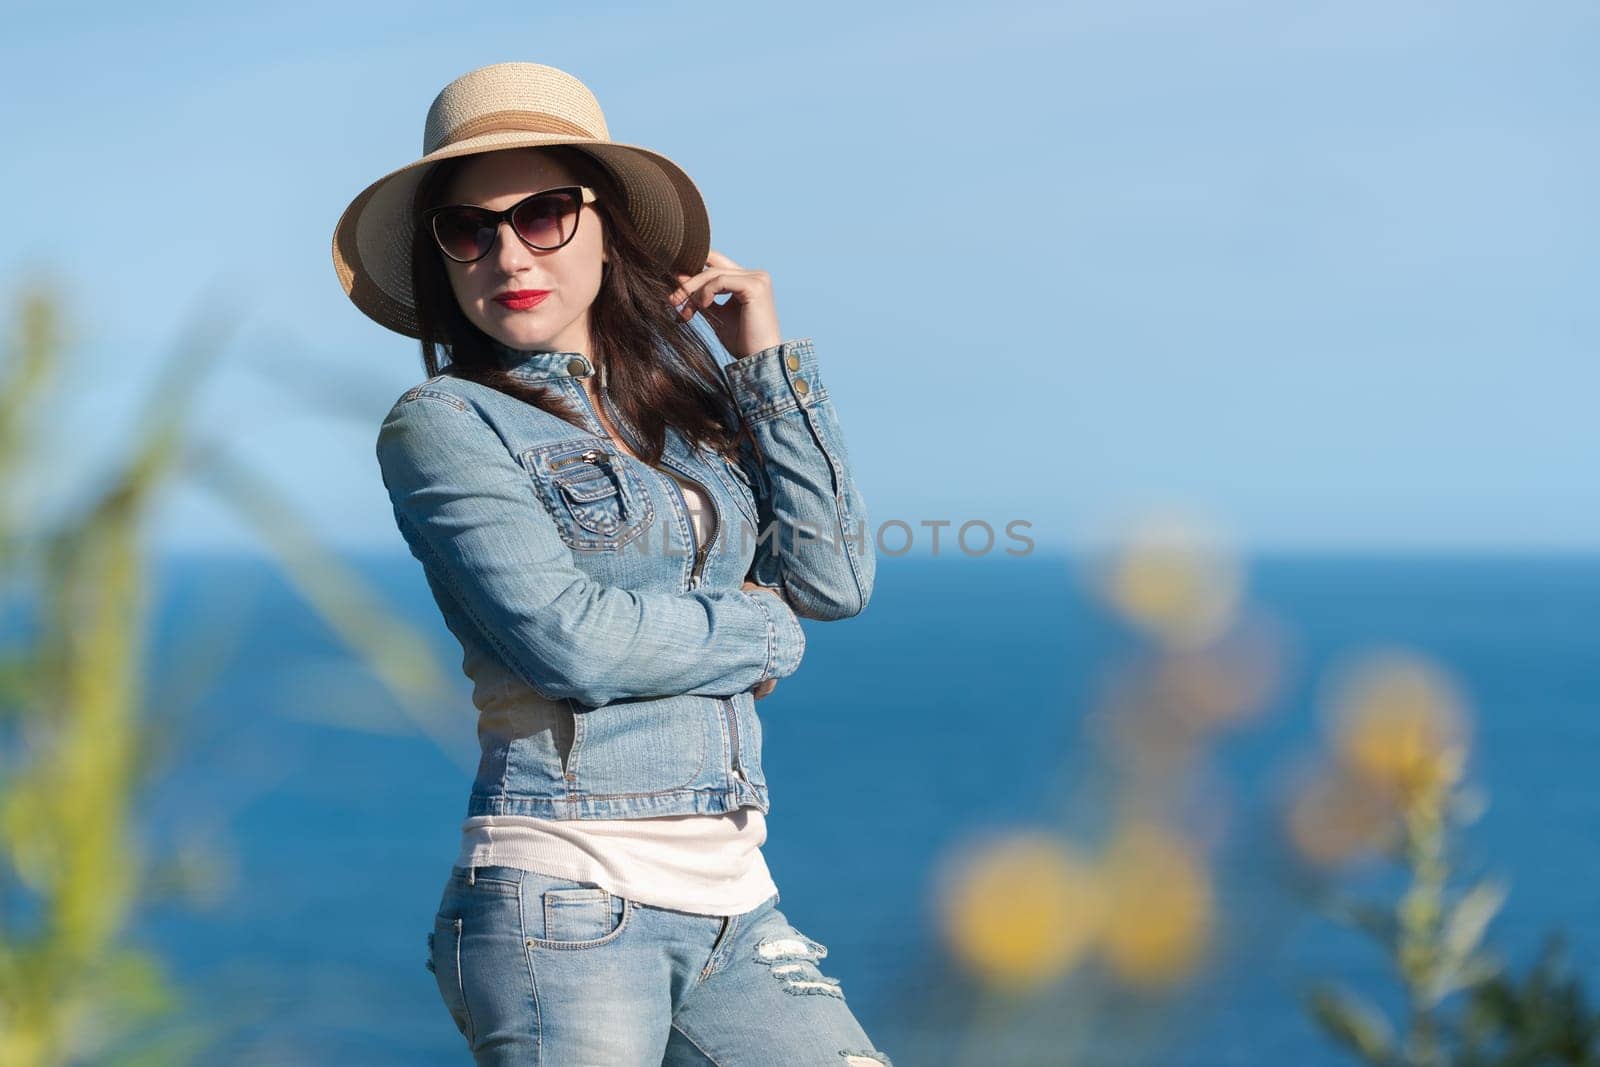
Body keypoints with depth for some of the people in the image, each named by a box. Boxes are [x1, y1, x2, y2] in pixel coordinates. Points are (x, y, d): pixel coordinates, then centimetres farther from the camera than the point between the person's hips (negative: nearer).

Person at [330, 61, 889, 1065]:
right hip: (562, 902, -5)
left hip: (732, 902, 6)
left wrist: (767, 357, 5)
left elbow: (837, 580, 5)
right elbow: (570, 639, -13)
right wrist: (765, 630, 1)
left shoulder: (689, 406, 15)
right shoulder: (443, 422, -2)